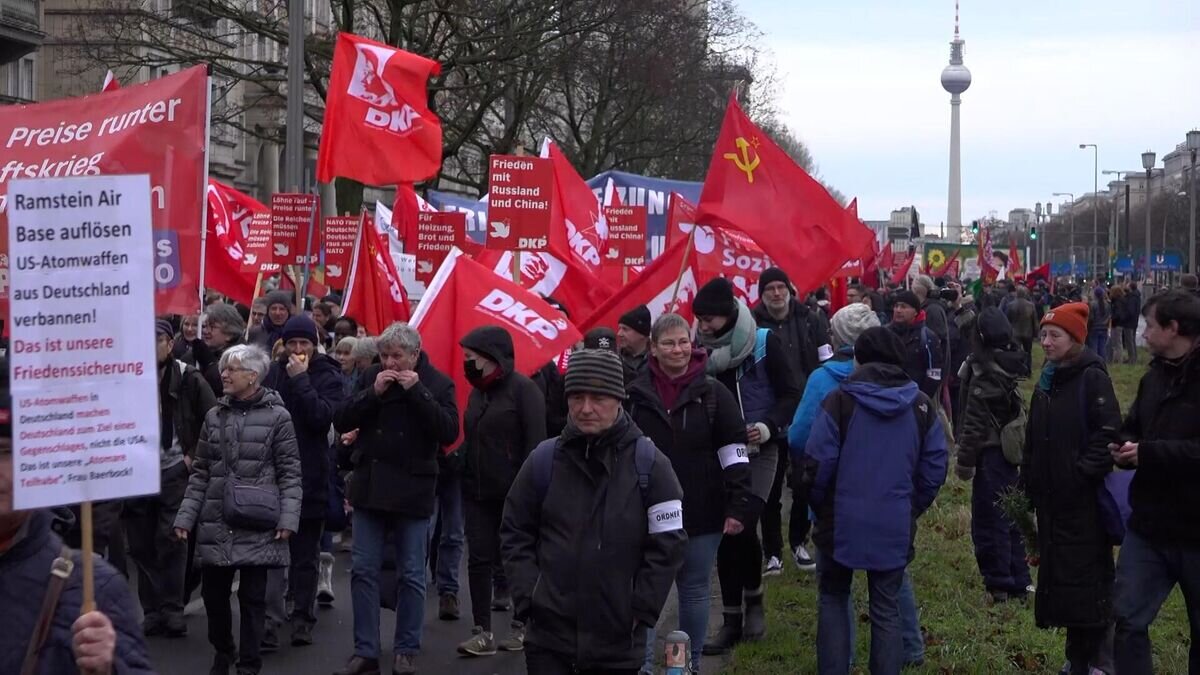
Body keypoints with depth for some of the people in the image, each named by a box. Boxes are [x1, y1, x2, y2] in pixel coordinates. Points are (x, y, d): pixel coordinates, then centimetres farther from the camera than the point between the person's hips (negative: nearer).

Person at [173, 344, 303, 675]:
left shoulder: (276, 416, -3)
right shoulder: (214, 416, 10)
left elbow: (290, 473, -3)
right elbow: (200, 472, 13)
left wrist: (288, 518, -12)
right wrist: (186, 516, 6)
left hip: (257, 524, -4)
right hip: (216, 522, 4)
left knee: (252, 595, 1)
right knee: (213, 591, 9)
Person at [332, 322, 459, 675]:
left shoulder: (438, 383, -5)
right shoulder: (371, 377, 4)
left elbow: (449, 432, -16)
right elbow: (341, 422, 0)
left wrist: (417, 391, -19)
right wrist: (373, 392, -13)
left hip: (412, 491, -3)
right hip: (370, 486, 3)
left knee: (411, 575, 5)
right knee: (363, 570, 5)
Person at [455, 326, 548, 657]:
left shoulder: (522, 389, -9)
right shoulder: (478, 391, 12)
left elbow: (535, 442, -14)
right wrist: (463, 473, 8)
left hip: (513, 493, -6)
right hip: (477, 492, 6)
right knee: (479, 560, 1)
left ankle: (522, 627, 19)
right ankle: (483, 632, 4)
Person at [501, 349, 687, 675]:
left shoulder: (648, 463, -4)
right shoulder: (545, 459, 1)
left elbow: (668, 543, -3)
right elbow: (515, 534, 8)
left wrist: (641, 611, -6)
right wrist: (528, 598, -2)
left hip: (619, 639, -1)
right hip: (549, 635, 1)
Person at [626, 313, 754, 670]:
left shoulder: (713, 393, -2)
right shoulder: (636, 394, 0)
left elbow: (735, 456, -2)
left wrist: (739, 506, -8)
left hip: (701, 513, 0)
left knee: (695, 590, 10)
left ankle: (691, 664, 23)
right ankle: (642, 664, 10)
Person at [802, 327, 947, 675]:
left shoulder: (841, 400, -7)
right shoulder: (921, 405, 3)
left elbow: (818, 461, -10)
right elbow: (935, 467, 2)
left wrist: (821, 508, 6)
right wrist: (912, 509, 14)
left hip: (843, 522, -2)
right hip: (895, 527, 2)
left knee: (833, 598, 15)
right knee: (886, 609, 10)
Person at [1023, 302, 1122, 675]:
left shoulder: (1092, 377, -10)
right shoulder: (1046, 382, 14)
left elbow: (1108, 431, -19)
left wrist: (1085, 473, -20)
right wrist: (1028, 483, 15)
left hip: (1084, 499, -8)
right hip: (1051, 497, 8)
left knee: (1089, 576, -4)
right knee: (1057, 574, 11)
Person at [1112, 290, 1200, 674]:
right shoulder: (1156, 376, 10)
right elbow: (1133, 429, 19)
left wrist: (1149, 453, -24)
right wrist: (1125, 448, -4)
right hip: (1149, 526, 7)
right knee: (1128, 618, 5)